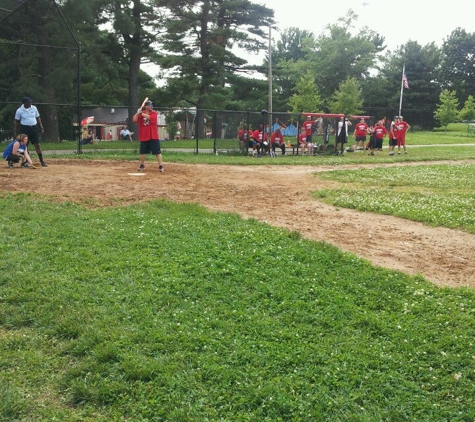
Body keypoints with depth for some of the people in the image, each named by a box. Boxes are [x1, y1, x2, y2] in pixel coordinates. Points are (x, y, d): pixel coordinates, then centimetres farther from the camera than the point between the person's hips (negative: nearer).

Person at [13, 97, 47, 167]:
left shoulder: (34, 108, 3)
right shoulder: (19, 110, -5)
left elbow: (38, 118, 11)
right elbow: (16, 121, 0)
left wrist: (41, 127, 5)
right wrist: (15, 132, -5)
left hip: (34, 128, 2)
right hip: (24, 129, -2)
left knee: (37, 144, 0)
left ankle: (42, 161, 4)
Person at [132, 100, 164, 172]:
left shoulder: (154, 113, -2)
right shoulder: (140, 114, 5)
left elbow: (149, 117, -22)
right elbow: (134, 120, -6)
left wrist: (141, 113, -23)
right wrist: (138, 112, -17)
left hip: (153, 137, -3)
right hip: (143, 137, 3)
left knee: (157, 152, -5)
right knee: (142, 152, 12)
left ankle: (161, 166, -2)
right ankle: (142, 165, 28)